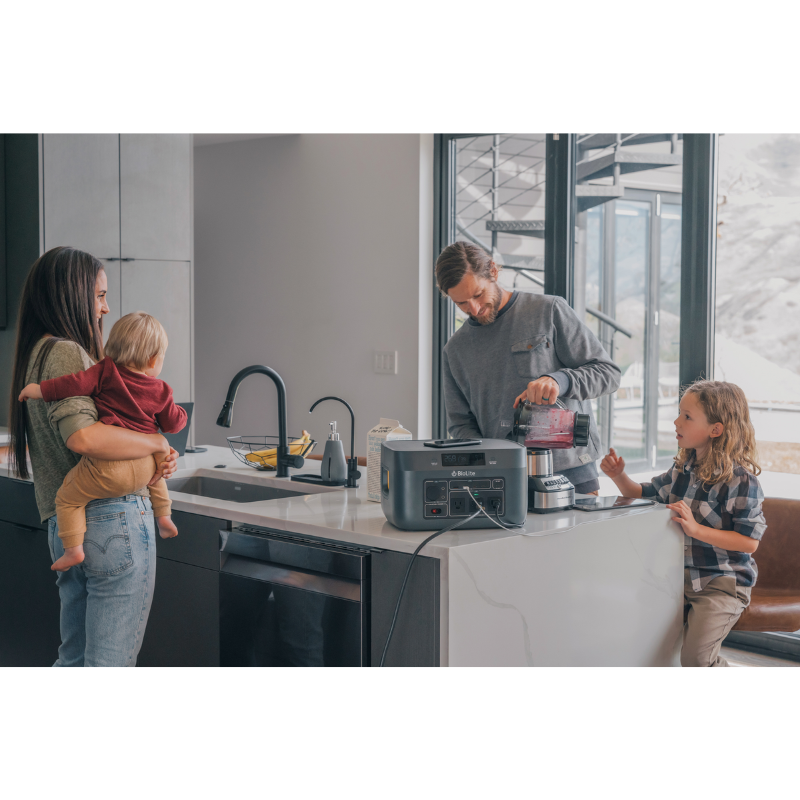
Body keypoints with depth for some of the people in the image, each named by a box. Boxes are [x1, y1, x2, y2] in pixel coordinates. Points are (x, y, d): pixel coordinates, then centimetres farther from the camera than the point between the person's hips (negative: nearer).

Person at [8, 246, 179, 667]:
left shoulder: (37, 354, 17)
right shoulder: (66, 353, -13)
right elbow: (83, 435, -30)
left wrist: (158, 458, 1)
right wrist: (156, 442, -16)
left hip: (64, 524, 10)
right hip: (112, 519, -10)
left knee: (74, 660, 20)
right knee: (111, 664, -1)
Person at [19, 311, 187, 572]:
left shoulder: (107, 371, -2)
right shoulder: (160, 391, 8)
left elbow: (78, 383, -12)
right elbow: (172, 423, 16)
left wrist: (40, 389, -3)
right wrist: (180, 413, 38)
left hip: (108, 468, -5)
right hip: (144, 467, 5)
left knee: (67, 497, 8)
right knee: (155, 474, 40)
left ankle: (73, 549, -1)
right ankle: (164, 517, 40)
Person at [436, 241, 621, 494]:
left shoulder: (549, 311, 3)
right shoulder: (455, 350, 14)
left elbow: (607, 372, 1)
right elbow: (461, 425, 15)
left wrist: (558, 380, -19)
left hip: (570, 468, -2)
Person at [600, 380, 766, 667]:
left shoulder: (740, 480, -14)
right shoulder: (682, 469, 5)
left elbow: (749, 541, -18)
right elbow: (645, 495, 21)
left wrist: (697, 529, -26)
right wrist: (619, 476, 2)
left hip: (723, 583, -7)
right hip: (680, 579, 7)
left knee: (695, 656, -22)